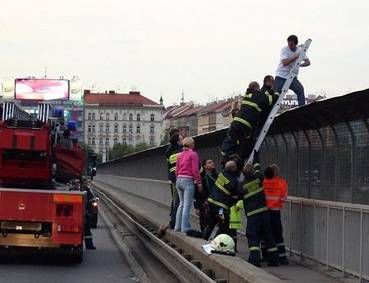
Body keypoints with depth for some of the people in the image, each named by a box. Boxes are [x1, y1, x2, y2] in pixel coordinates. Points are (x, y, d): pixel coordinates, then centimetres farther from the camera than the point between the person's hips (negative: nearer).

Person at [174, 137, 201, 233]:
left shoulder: (180, 155, 11)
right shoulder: (193, 154, -8)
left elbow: (176, 170, 14)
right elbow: (195, 170, -11)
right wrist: (199, 183, -6)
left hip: (179, 181, 7)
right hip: (188, 181, -7)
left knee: (181, 204, 16)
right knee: (187, 205, -4)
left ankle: (178, 226, 17)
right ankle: (185, 228, -6)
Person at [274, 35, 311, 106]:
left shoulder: (300, 50, 1)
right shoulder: (284, 50, -11)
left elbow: (308, 62, -1)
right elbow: (285, 62, -24)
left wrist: (300, 65, -21)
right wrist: (296, 56, -25)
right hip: (281, 76, -3)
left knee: (300, 89, -19)